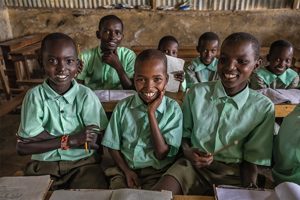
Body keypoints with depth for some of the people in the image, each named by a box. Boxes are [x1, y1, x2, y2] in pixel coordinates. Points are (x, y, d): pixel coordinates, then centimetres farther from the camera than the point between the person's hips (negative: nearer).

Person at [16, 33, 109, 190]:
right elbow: (22, 148, -9)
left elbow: (91, 142, -13)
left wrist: (40, 134, -13)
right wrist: (70, 140, -17)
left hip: (82, 162, -1)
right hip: (44, 164, 1)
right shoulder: (35, 96, -4)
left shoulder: (85, 95, -5)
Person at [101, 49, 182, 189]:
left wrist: (151, 112, -16)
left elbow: (162, 154, -12)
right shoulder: (123, 107, 0)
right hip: (125, 169, 2)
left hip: (157, 172, -1)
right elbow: (113, 145, 7)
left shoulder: (173, 109, -7)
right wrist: (126, 170, -9)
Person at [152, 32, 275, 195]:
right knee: (155, 194, -22)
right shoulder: (197, 93, -4)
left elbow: (252, 159, 1)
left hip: (233, 175, 1)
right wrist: (187, 151, -12)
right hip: (194, 165, 0)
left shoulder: (263, 107, -6)